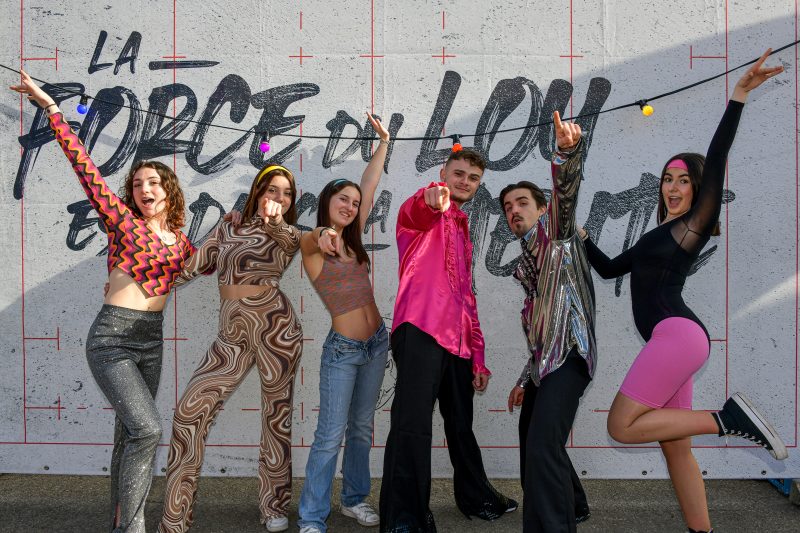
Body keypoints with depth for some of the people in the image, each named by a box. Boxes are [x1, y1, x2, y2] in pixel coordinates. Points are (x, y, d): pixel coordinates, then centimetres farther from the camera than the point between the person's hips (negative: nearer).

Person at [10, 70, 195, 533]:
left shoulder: (180, 242, 9)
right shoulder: (122, 220, -3)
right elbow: (85, 166, -8)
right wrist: (51, 106, -10)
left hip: (151, 340, 6)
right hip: (112, 338, -5)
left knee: (130, 434, 13)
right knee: (148, 428, -17)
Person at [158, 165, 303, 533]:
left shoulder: (288, 234, 6)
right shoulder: (228, 228, 13)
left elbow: (289, 242, -19)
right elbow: (193, 265, 14)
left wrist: (274, 221, -38)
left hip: (274, 325, -2)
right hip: (232, 333, 3)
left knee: (276, 414, 5)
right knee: (190, 410, -5)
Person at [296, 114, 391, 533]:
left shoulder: (352, 238, 8)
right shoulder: (313, 245, -8)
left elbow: (370, 185, 7)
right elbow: (310, 240, -35)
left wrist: (384, 141, 7)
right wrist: (323, 234, -58)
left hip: (377, 342, 6)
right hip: (342, 349, -6)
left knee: (362, 428, 15)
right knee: (330, 434, -5)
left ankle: (355, 499, 28)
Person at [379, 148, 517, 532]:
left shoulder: (462, 231, 27)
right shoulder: (425, 209, 5)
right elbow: (416, 211, -24)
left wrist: (477, 356, 21)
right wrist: (432, 200, -49)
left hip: (458, 341, 8)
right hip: (421, 331, -8)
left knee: (461, 425, 19)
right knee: (413, 424, -17)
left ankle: (476, 498, 35)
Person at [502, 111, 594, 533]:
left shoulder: (556, 232, 2)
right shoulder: (527, 262, 24)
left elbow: (565, 187, -21)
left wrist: (568, 149, -41)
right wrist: (525, 379, 25)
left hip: (567, 356, -9)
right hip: (544, 361, 10)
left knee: (543, 446, -23)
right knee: (532, 441, 21)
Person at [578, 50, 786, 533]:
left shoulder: (696, 225, 2)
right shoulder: (659, 236, 25)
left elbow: (716, 160, -12)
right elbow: (609, 269, 32)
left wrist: (739, 96, -19)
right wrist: (581, 238, 26)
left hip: (679, 333, -9)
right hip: (670, 340, 9)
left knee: (622, 426, -13)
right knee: (676, 450, 9)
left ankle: (728, 418, -8)